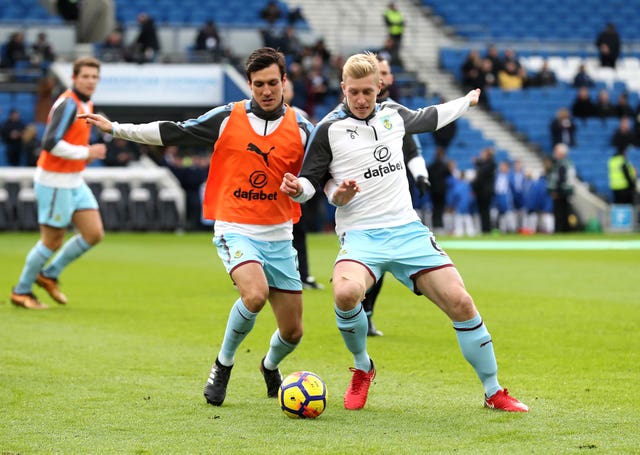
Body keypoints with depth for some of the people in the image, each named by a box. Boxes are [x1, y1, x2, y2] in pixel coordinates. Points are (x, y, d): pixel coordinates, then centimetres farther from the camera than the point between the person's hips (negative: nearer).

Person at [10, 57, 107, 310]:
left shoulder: (86, 105, 11)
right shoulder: (67, 104, -18)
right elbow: (51, 143, -27)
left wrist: (86, 155, 7)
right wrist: (86, 152, -22)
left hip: (74, 182, 9)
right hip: (55, 182, -9)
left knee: (94, 234, 4)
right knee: (52, 241, -1)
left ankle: (50, 275, 20)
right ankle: (21, 291, 16)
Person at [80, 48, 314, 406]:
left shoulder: (300, 127, 1)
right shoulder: (227, 118, -2)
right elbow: (174, 133, 5)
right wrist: (117, 128, 5)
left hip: (279, 235, 3)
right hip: (235, 229, -3)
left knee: (293, 332, 5)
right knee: (255, 294, -32)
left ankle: (271, 366, 43)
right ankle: (223, 365, -5)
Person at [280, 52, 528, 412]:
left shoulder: (393, 114, 12)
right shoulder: (329, 130, -1)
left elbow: (428, 118, 34)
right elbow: (311, 181, 3)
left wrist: (467, 101, 48)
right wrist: (297, 188, -20)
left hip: (407, 230, 4)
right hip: (360, 234, -4)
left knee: (460, 302, -9)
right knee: (346, 293, -35)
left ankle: (494, 392, 7)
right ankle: (362, 368, -3)